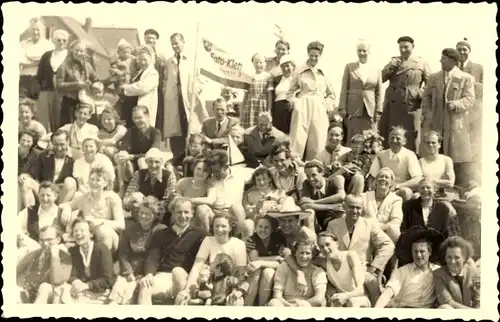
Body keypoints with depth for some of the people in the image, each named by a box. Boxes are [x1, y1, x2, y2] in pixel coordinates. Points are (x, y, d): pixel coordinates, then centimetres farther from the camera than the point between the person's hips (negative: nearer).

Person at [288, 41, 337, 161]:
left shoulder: (323, 73, 10)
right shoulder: (300, 71, 4)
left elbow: (331, 94, 20)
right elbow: (291, 91, 12)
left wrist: (326, 106, 6)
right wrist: (294, 103, -4)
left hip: (319, 111, 2)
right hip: (302, 110, -2)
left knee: (317, 143, 0)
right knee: (298, 141, -8)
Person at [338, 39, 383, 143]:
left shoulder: (376, 70, 8)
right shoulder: (349, 67, 6)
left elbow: (379, 92, 8)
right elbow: (344, 89, 4)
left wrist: (378, 111, 1)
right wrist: (342, 108, -3)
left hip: (370, 111, 1)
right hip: (353, 110, -1)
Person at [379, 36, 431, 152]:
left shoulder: (421, 63, 5)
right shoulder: (394, 61, 15)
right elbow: (380, 79, 9)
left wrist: (422, 94, -10)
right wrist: (390, 68, -5)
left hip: (411, 107, -3)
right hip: (391, 105, 3)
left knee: (410, 140, -2)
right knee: (386, 138, 3)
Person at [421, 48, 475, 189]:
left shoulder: (466, 78, 0)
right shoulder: (434, 77, 13)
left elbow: (470, 99, -6)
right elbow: (426, 96, 16)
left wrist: (456, 104, -23)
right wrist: (426, 112, 1)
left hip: (457, 125, -3)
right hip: (435, 124, 4)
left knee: (459, 159, -1)